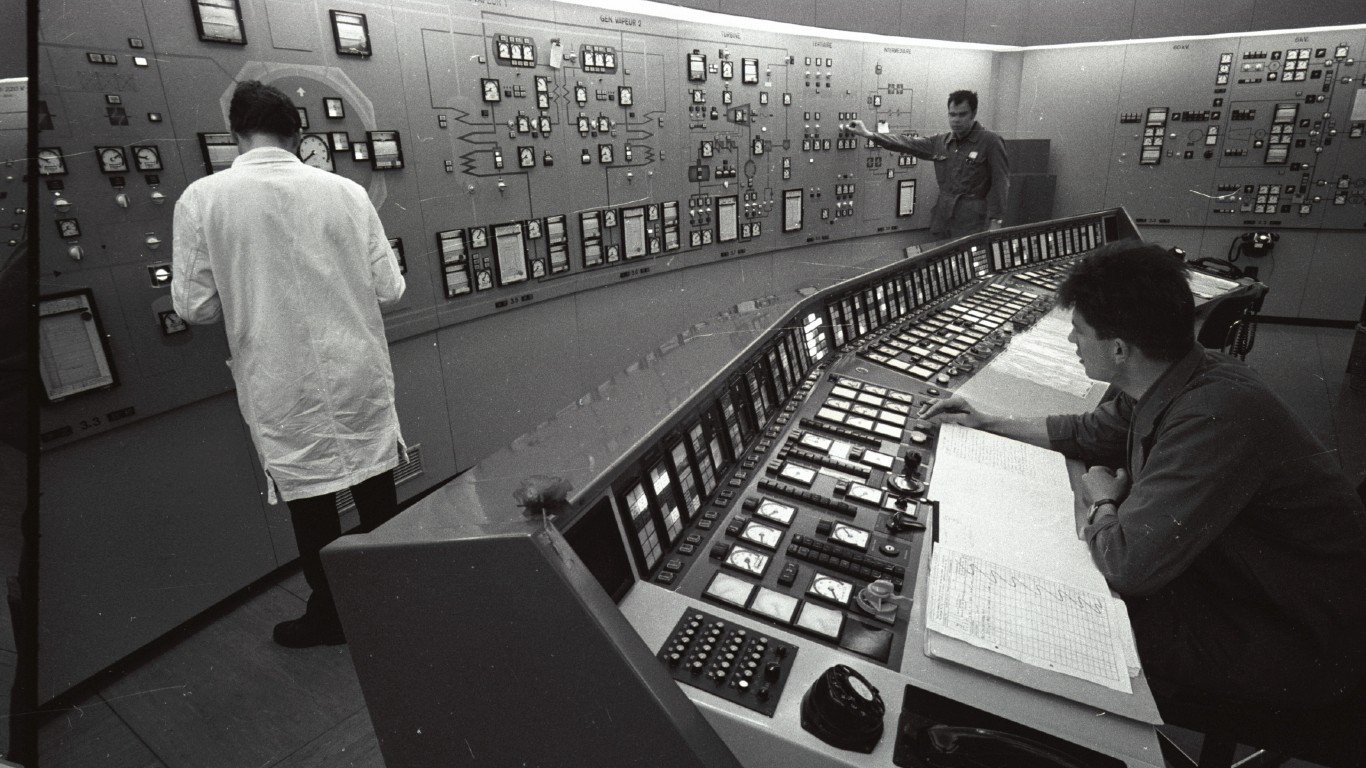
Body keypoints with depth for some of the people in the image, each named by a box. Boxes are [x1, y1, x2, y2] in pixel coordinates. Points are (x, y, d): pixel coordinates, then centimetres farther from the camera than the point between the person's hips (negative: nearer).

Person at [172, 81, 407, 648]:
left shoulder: (201, 199, -8)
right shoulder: (345, 191, -6)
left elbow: (194, 305, -4)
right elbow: (389, 287, -3)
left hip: (283, 388, -1)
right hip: (358, 372, 1)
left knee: (309, 499, 14)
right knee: (375, 486, 17)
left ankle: (331, 613, 30)